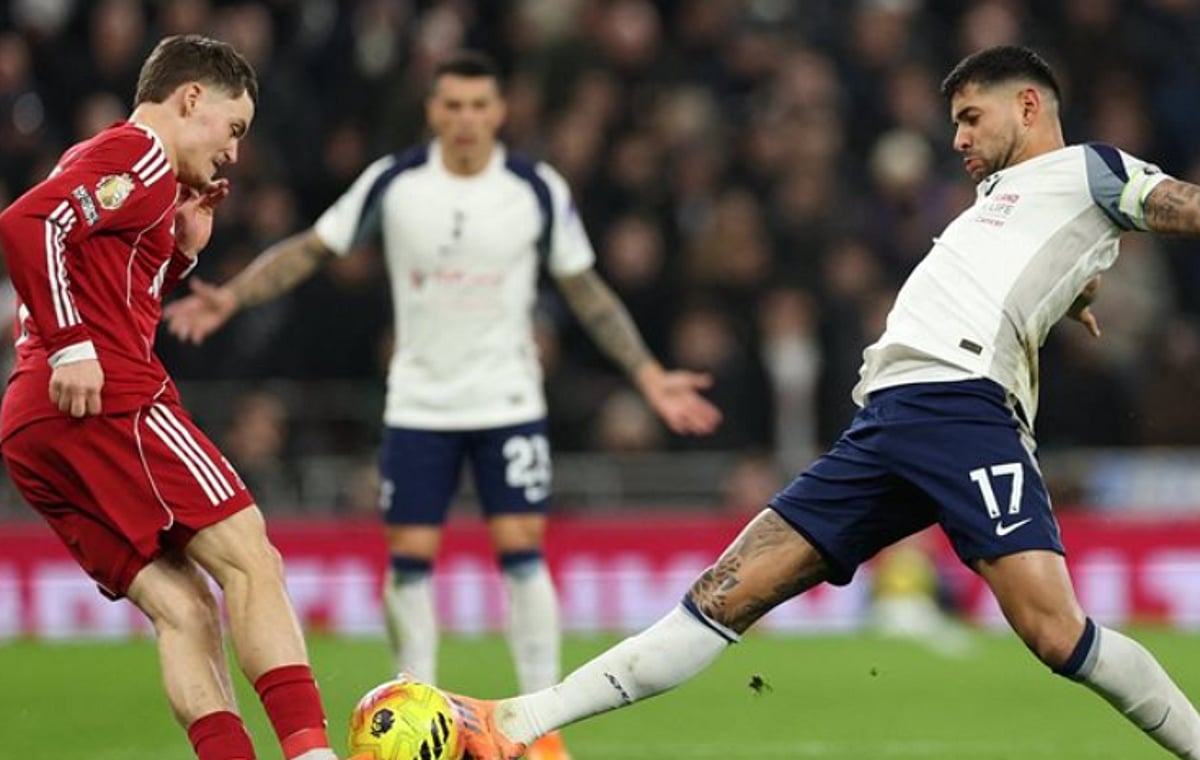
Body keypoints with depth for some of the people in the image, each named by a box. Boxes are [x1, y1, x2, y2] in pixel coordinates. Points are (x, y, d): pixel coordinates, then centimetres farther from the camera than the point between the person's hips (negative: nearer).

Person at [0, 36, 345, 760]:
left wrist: (181, 251, 20)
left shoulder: (96, 160, 29)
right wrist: (72, 345, -20)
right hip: (108, 403, -10)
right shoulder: (139, 154, -1)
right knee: (252, 561, -12)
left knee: (185, 610, 3)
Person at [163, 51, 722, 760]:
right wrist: (231, 297, -13)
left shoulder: (539, 190, -7)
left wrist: (650, 375, -2)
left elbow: (587, 290, 2)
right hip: (419, 403, 1)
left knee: (522, 549, -9)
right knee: (410, 557, -1)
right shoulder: (393, 182, -7)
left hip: (509, 402, -1)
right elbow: (311, 249, 0)